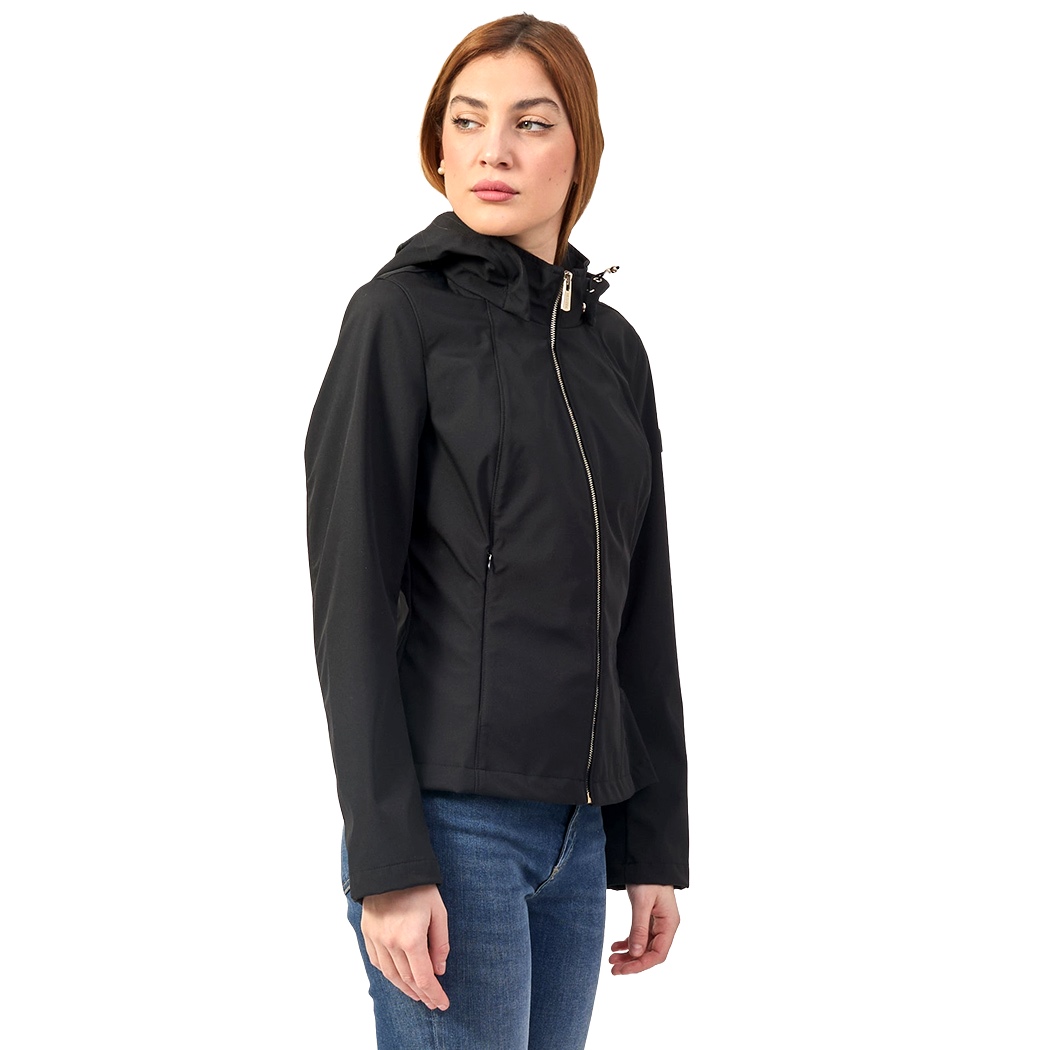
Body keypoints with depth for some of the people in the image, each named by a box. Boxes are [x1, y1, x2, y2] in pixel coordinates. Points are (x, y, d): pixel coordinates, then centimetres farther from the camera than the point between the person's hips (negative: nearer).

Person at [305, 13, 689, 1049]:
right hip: (451, 815, -6)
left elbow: (642, 613, 14)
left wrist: (656, 845, 13)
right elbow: (350, 594, -11)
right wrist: (388, 862, -17)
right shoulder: (402, 313, -6)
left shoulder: (612, 343, 12)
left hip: (578, 825, 6)